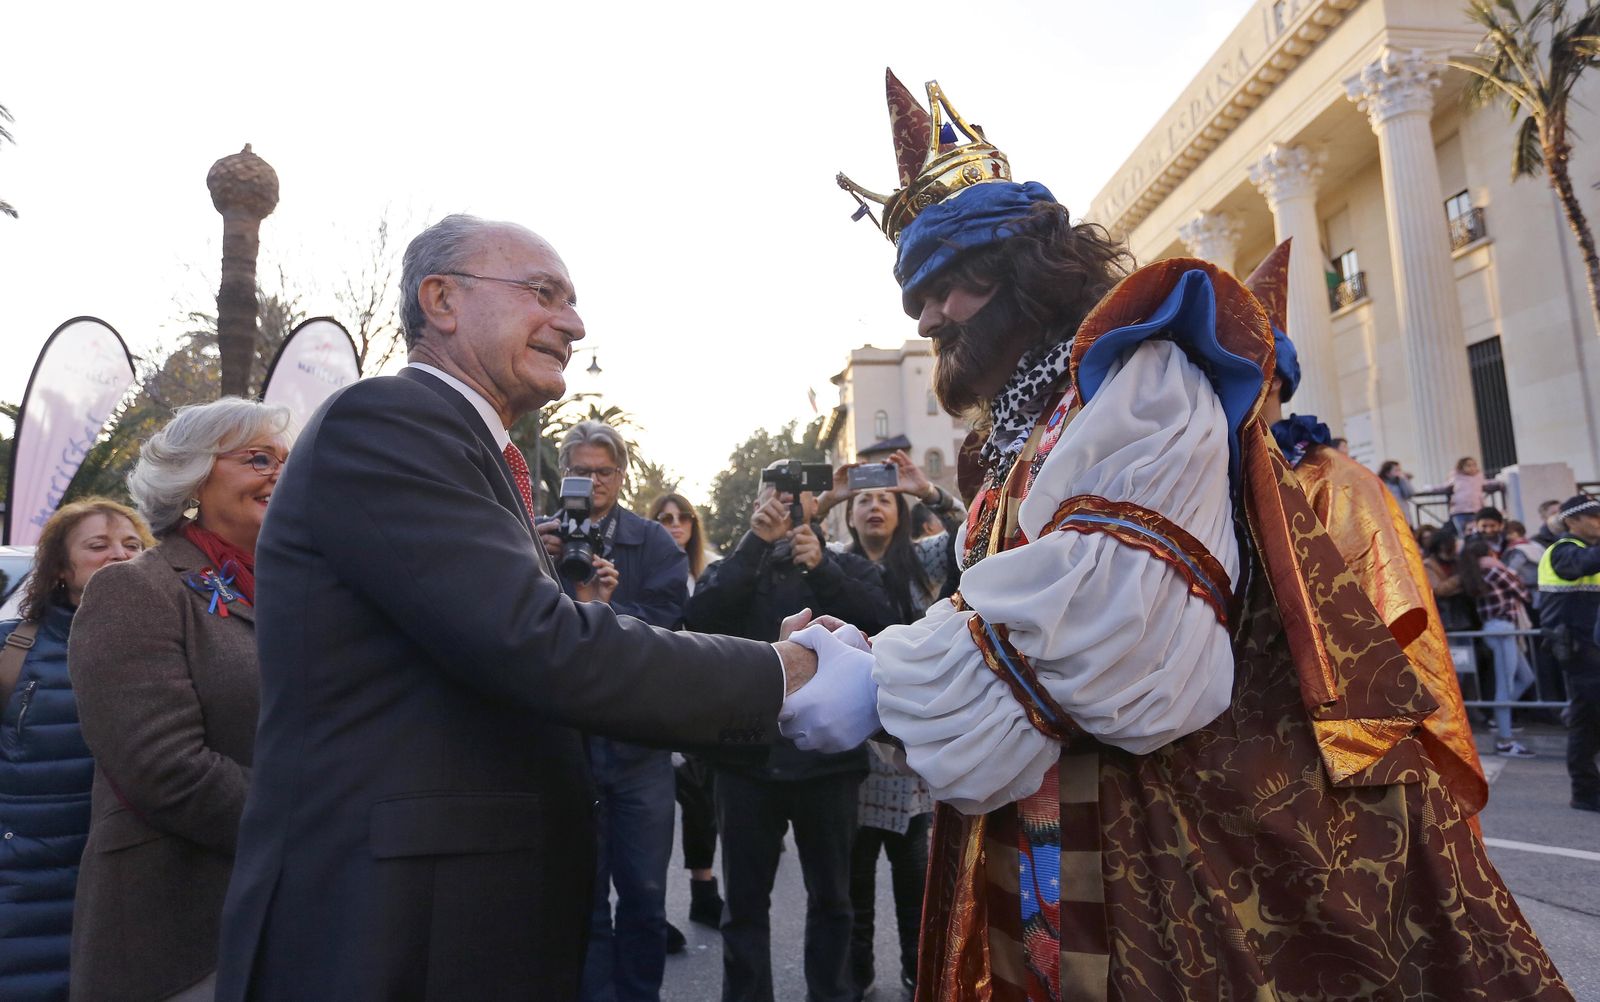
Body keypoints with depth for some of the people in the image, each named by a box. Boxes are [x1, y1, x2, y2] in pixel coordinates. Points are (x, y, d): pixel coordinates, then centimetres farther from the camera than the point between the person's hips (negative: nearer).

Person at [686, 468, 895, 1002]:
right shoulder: (735, 568, 10)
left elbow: (884, 623, -9)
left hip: (828, 755, 0)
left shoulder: (850, 567, 9)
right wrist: (755, 541, -17)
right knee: (744, 902, 9)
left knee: (830, 898, 13)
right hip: (748, 755, 0)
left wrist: (821, 567, -20)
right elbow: (701, 617, -11)